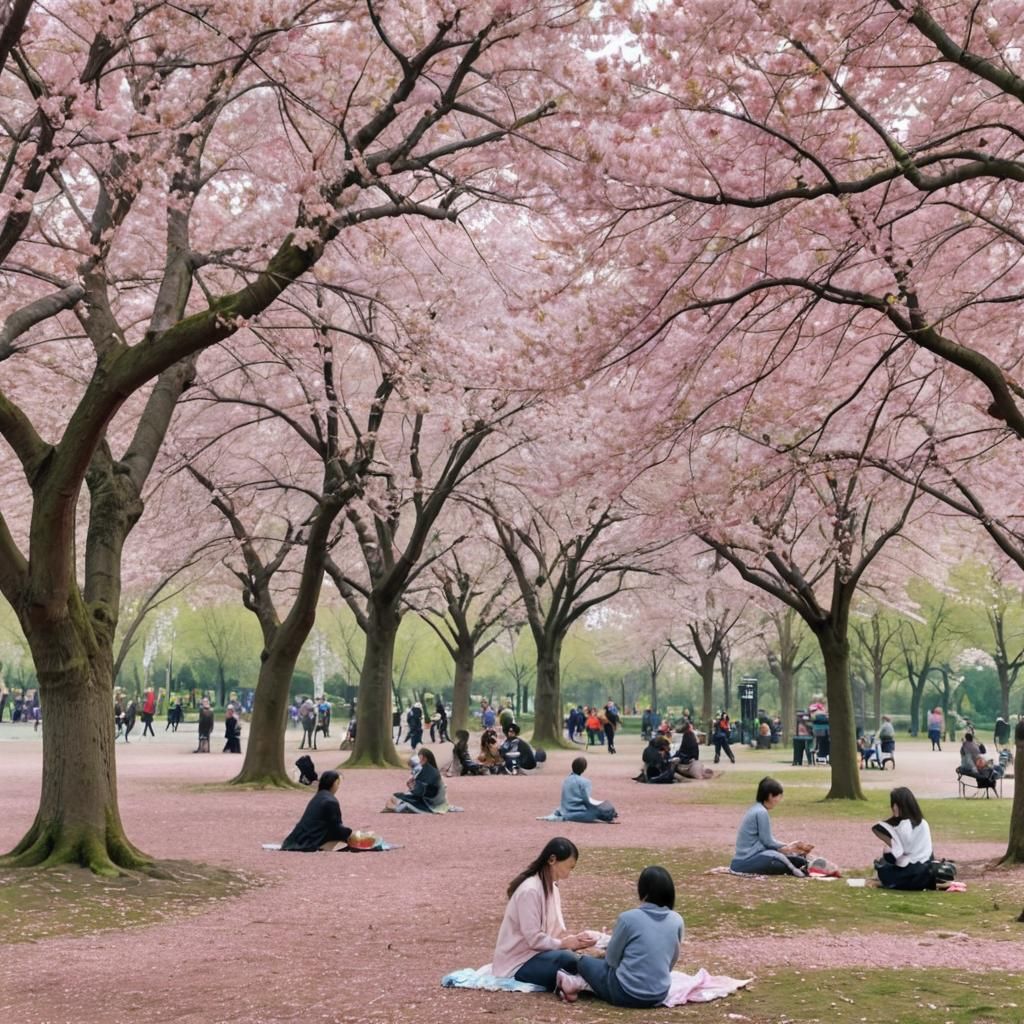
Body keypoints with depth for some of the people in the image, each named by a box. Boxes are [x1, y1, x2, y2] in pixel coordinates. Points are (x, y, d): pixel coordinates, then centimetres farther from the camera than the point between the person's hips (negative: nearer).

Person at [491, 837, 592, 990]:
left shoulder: (551, 886, 8)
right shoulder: (530, 890, -21)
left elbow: (555, 928, 10)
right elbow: (534, 939, -23)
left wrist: (573, 939, -8)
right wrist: (565, 943, -15)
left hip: (535, 952, 8)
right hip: (517, 962, -8)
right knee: (567, 959, -33)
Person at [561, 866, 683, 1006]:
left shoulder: (628, 917, -14)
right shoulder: (677, 921, -3)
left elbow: (611, 959, -3)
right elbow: (671, 962, 8)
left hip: (626, 994, -4)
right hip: (659, 995, 4)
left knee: (585, 962, 23)